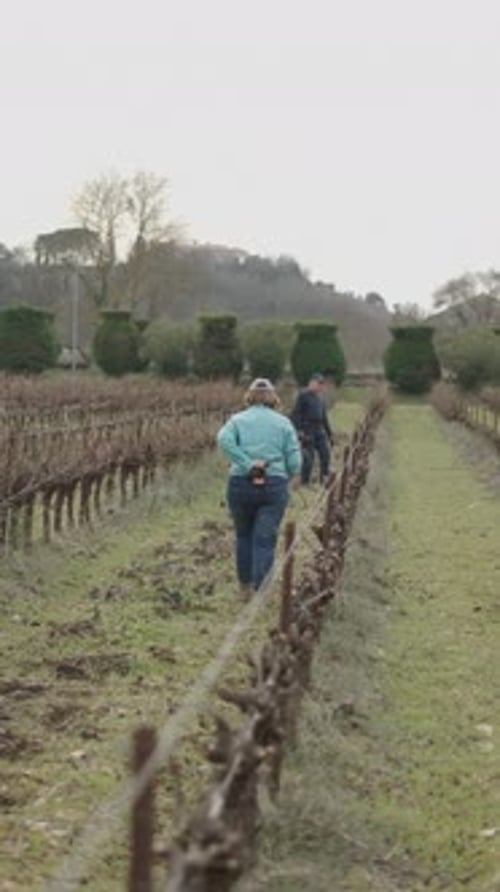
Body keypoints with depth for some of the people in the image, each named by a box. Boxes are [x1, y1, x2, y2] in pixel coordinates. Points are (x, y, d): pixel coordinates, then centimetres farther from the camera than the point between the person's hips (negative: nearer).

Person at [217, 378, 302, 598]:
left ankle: (245, 588, 26)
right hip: (275, 486, -1)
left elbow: (224, 439, -16)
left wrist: (248, 465, -16)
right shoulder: (283, 422, 6)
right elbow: (294, 462, 0)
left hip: (241, 484, 1)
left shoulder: (238, 419, 6)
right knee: (265, 540, -1)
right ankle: (260, 591, -10)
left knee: (244, 536, 17)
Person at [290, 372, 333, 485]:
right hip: (307, 430, -7)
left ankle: (325, 480, 10)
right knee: (308, 457, -8)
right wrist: (299, 430, -20)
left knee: (326, 453, 1)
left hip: (319, 430, 7)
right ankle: (305, 482, 0)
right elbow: (295, 414, -11)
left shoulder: (320, 397, 16)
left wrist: (329, 433, 21)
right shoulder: (303, 395, -6)